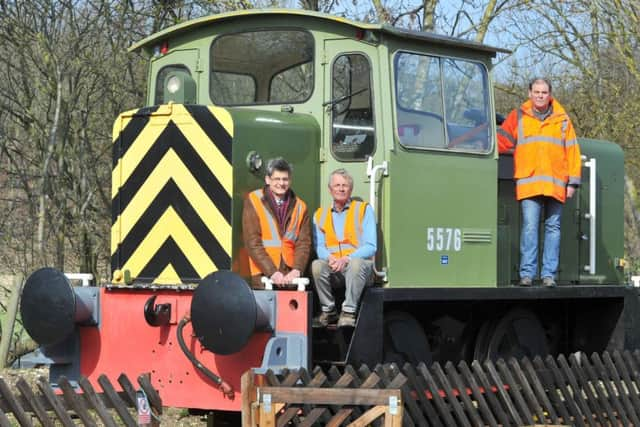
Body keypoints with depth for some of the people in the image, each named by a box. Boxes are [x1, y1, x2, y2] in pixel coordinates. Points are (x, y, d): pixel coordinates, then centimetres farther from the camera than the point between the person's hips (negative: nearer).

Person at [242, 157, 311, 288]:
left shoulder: (299, 206, 12)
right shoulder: (254, 201, 2)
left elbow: (304, 243, 6)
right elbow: (252, 243, -5)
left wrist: (296, 270, -12)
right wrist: (272, 272, -14)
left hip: (290, 276, 2)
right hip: (263, 274, -2)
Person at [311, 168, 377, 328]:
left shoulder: (364, 210, 4)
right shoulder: (320, 215, 14)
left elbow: (370, 247, -4)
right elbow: (319, 247, 6)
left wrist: (347, 259, -20)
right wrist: (330, 258, -19)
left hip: (360, 262, -3)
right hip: (333, 267, 3)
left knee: (356, 264, -36)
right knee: (317, 265, -28)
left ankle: (348, 312, -29)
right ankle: (328, 311, -12)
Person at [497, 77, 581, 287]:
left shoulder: (562, 119, 12)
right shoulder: (518, 117, 11)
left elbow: (572, 150, 11)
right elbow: (502, 141, 10)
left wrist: (573, 181, 6)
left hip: (556, 185, 1)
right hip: (529, 183, -1)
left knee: (553, 227, 2)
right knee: (529, 227, -8)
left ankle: (549, 273, 5)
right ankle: (527, 273, -6)